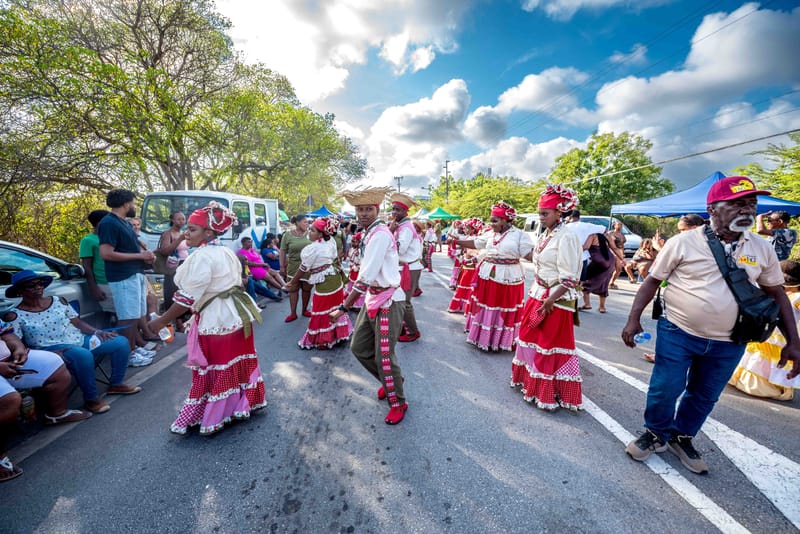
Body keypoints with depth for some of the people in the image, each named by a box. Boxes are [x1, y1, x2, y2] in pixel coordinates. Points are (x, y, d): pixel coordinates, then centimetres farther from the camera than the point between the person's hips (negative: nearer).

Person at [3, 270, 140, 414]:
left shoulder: (58, 301, 9)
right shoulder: (15, 316, -3)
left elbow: (78, 323, 11)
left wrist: (98, 332, -7)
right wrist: (52, 353, -24)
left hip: (80, 340, 5)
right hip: (53, 349, -5)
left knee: (121, 342, -12)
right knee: (83, 355, -38)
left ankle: (116, 384, 4)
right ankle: (91, 399, -20)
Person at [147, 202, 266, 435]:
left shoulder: (202, 257, -17)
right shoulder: (226, 252, 9)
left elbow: (187, 298, -18)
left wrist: (161, 321, -9)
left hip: (215, 320, -8)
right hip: (236, 316, 9)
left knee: (213, 370, 6)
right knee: (236, 361, 20)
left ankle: (212, 418, 22)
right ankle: (243, 403, 36)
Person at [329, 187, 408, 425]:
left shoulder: (379, 234, -19)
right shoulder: (370, 232, 10)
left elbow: (366, 277, -24)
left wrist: (343, 308, -20)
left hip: (388, 301, -9)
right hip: (372, 298, 9)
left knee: (384, 355, 1)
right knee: (359, 347, 15)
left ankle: (398, 402, 25)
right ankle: (388, 381, 38)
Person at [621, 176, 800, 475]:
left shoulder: (763, 250, 3)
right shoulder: (683, 242, -10)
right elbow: (652, 281, -6)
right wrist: (634, 319, -13)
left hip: (728, 344, 4)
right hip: (677, 334, -4)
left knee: (704, 397, 17)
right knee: (664, 389, 3)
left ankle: (681, 438, 38)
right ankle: (656, 435, 28)